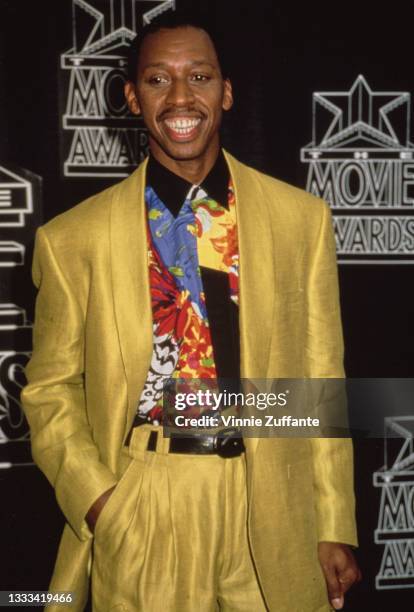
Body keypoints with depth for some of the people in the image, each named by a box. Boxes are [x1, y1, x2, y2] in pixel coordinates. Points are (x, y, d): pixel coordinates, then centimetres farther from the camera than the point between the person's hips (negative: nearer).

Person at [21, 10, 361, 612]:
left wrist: (335, 529, 2)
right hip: (137, 519, -1)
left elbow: (322, 378, 2)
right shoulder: (73, 239, -3)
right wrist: (94, 498, -10)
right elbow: (50, 389, 4)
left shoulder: (302, 219, 0)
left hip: (272, 511, 1)